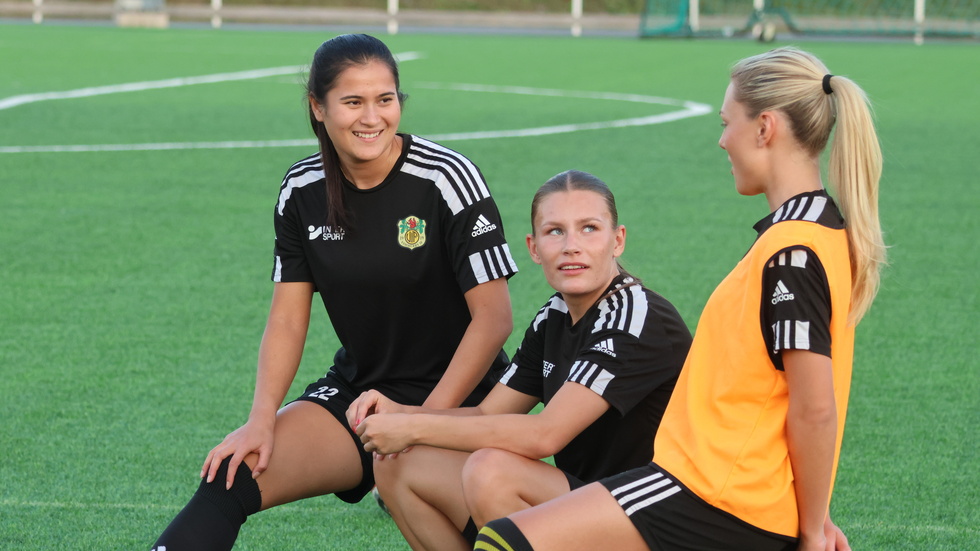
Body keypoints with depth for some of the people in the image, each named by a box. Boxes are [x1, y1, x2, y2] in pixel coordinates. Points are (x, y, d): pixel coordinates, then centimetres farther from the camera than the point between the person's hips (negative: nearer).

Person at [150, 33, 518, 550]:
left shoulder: (447, 178, -16)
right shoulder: (302, 191, -2)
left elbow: (492, 318, -15)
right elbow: (287, 320, 1)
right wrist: (261, 421, -14)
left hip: (457, 400, -3)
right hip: (357, 389, 3)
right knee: (232, 477, -17)